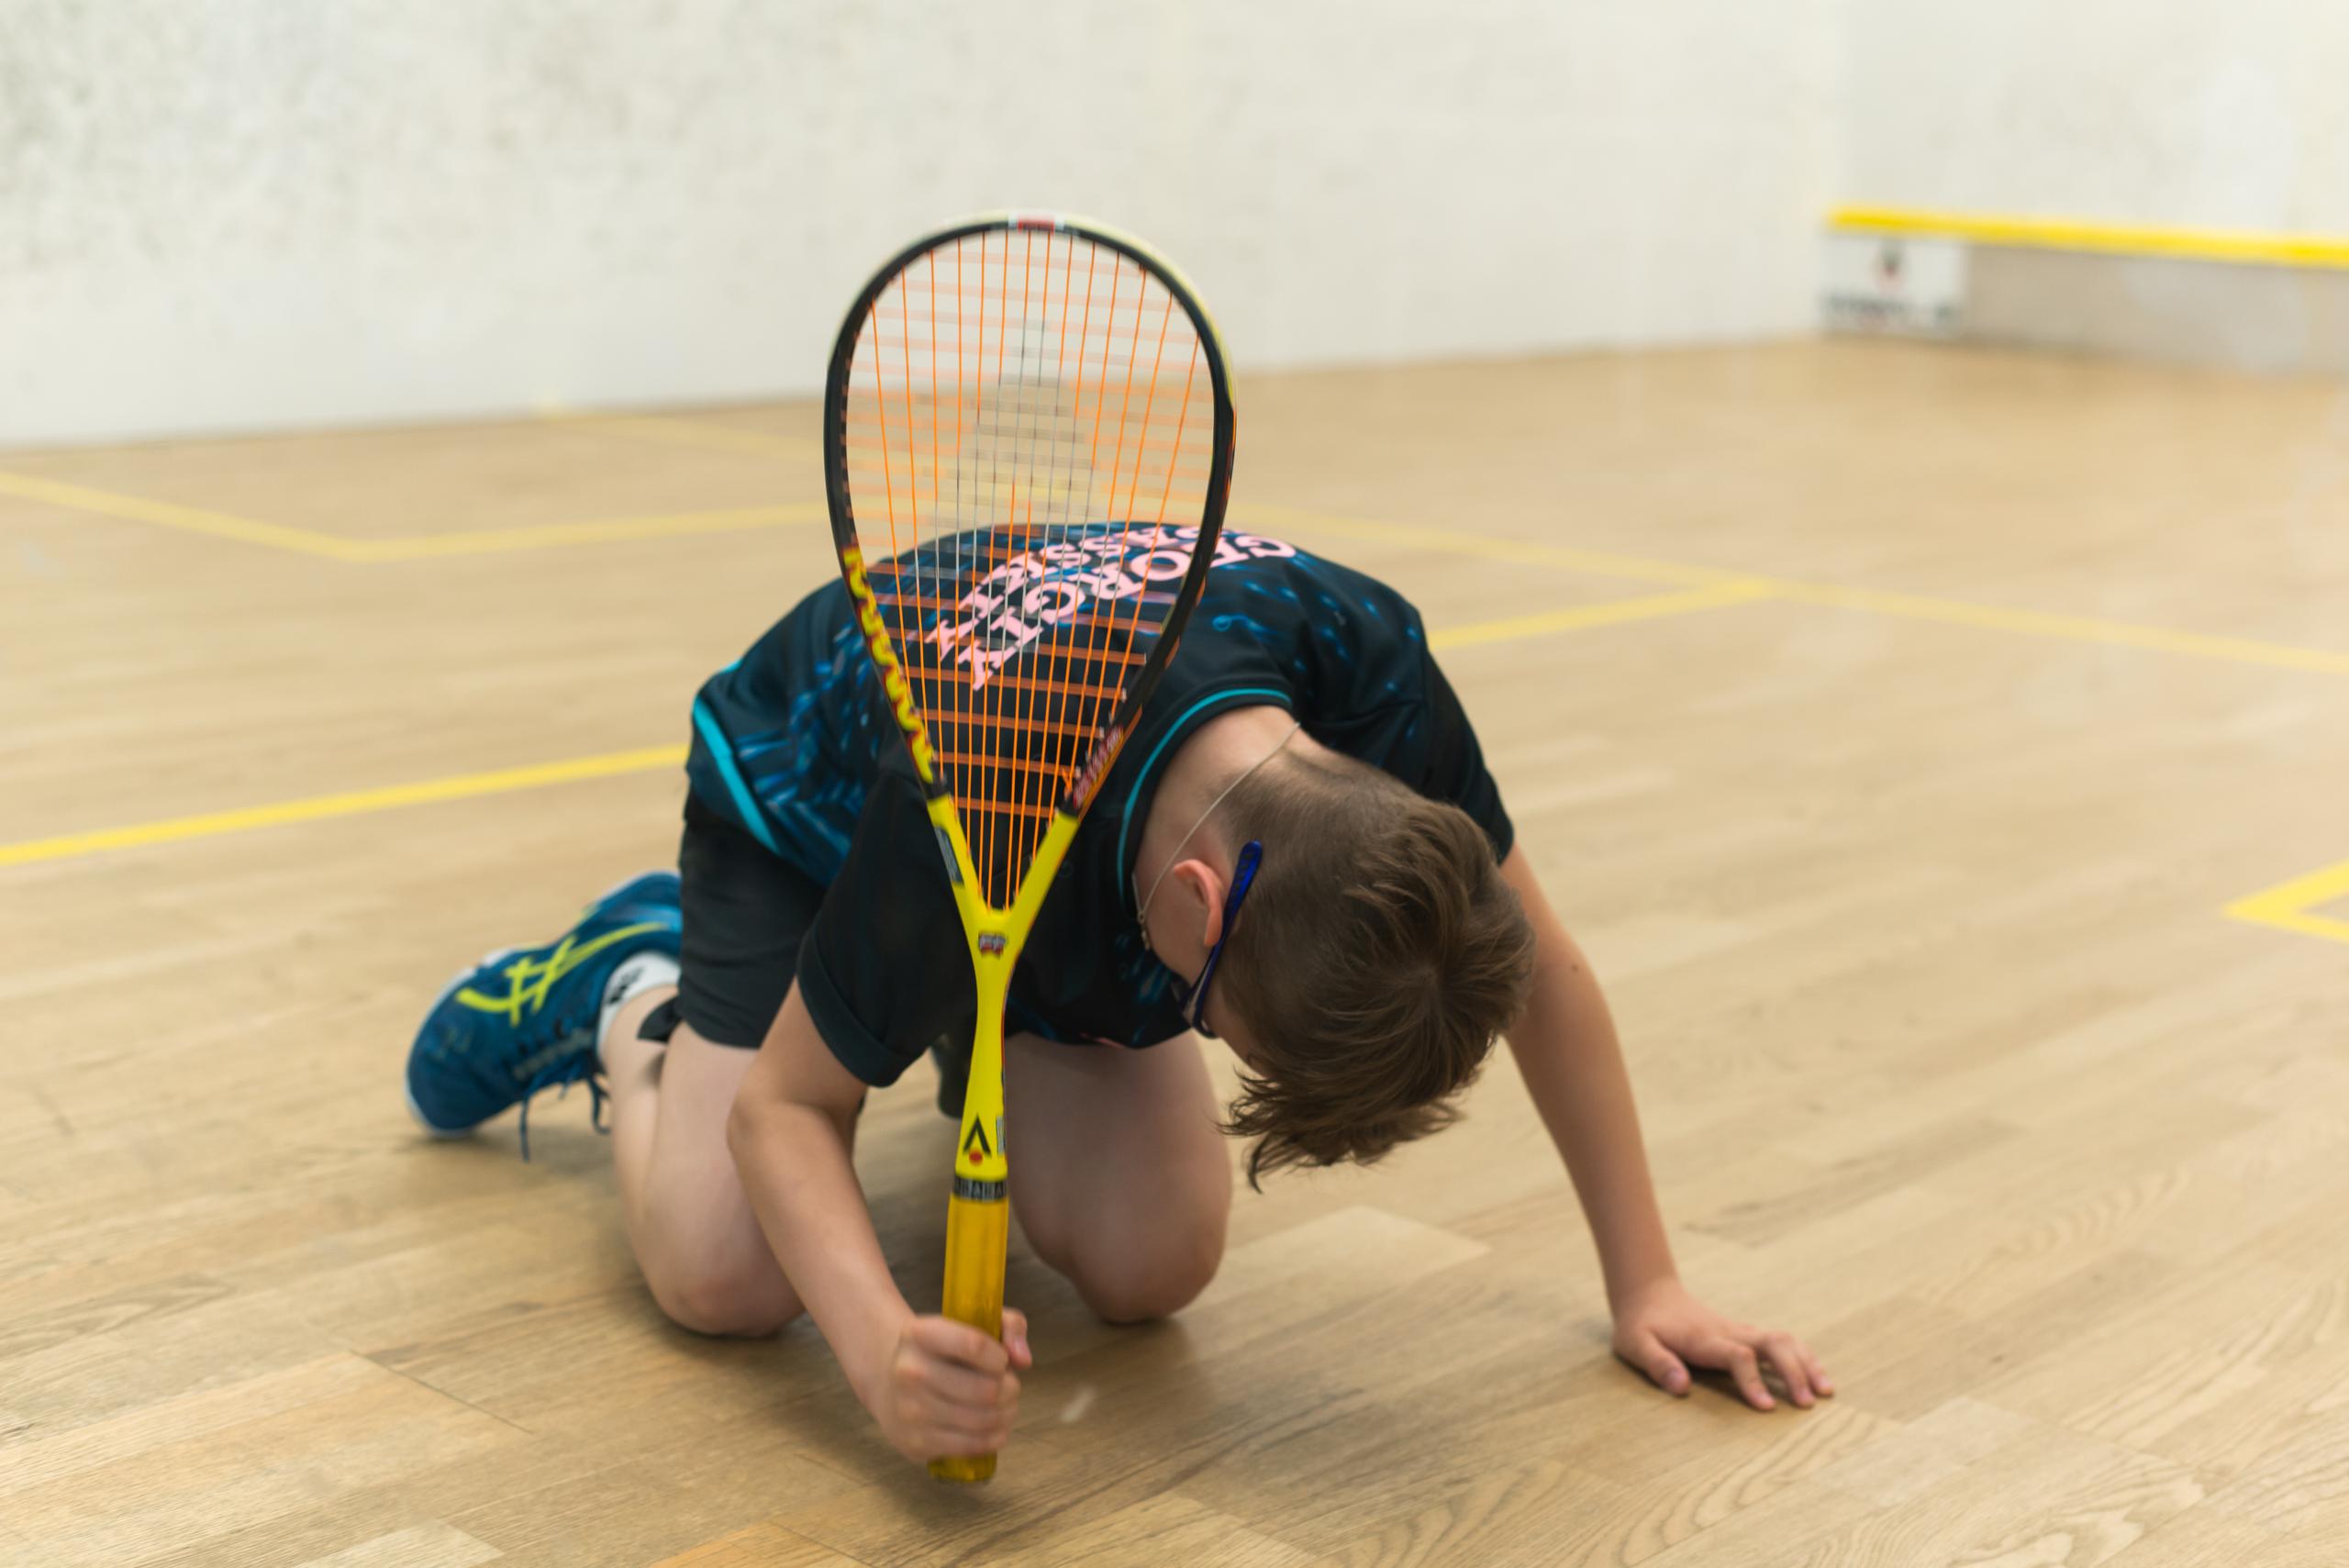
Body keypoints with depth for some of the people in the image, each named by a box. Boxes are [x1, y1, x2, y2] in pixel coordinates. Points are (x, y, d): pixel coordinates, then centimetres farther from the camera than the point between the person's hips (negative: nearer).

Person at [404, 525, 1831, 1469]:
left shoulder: (1373, 674, -35)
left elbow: (1539, 971, -17)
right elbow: (783, 1109, -32)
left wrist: (1645, 1281, -14)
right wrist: (885, 1353, -50)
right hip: (810, 806, -4)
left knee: (1156, 1268, -12)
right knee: (723, 1278, -21)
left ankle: (986, 1048, 19)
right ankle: (629, 1003, 11)